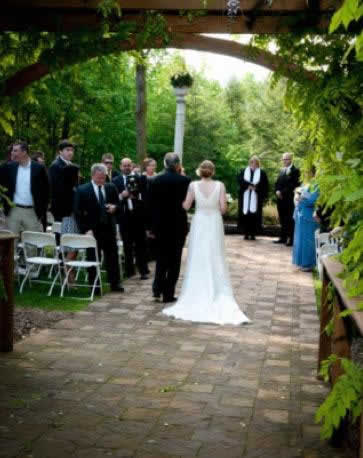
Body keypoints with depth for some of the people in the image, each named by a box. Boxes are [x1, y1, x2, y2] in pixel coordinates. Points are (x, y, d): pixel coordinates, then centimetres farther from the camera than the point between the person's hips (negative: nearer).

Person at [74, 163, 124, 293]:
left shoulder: (111, 188, 5)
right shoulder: (82, 190, -6)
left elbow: (117, 204, 16)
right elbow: (78, 213, -7)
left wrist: (114, 207, -9)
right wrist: (85, 229, -14)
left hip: (109, 228, 4)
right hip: (92, 230, -3)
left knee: (113, 257, 9)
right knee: (93, 258, 2)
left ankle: (115, 284, 19)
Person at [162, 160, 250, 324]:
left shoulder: (193, 185, -6)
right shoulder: (220, 185, -5)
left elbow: (186, 206, -5)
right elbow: (223, 208, -7)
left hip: (199, 224, 0)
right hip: (214, 224, 0)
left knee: (198, 261, 8)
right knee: (215, 261, 8)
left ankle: (196, 298, 11)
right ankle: (219, 297, 7)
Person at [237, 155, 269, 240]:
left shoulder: (262, 173, 9)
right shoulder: (243, 171, 13)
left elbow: (264, 185, 1)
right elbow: (239, 180, -4)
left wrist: (256, 187, -13)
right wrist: (249, 186, -16)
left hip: (256, 198, -1)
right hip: (245, 198, 1)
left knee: (254, 216, -6)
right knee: (245, 215, -3)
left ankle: (253, 234, -1)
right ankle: (246, 233, 3)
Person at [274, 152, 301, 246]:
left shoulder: (295, 171, -6)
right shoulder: (282, 170, 18)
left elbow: (294, 185, -14)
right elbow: (277, 183, 17)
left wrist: (283, 192, -15)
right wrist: (277, 191, -2)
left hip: (289, 199, -7)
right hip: (280, 198, 7)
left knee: (289, 220, -4)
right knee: (282, 219, 11)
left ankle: (290, 239, -2)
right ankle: (283, 237, 16)